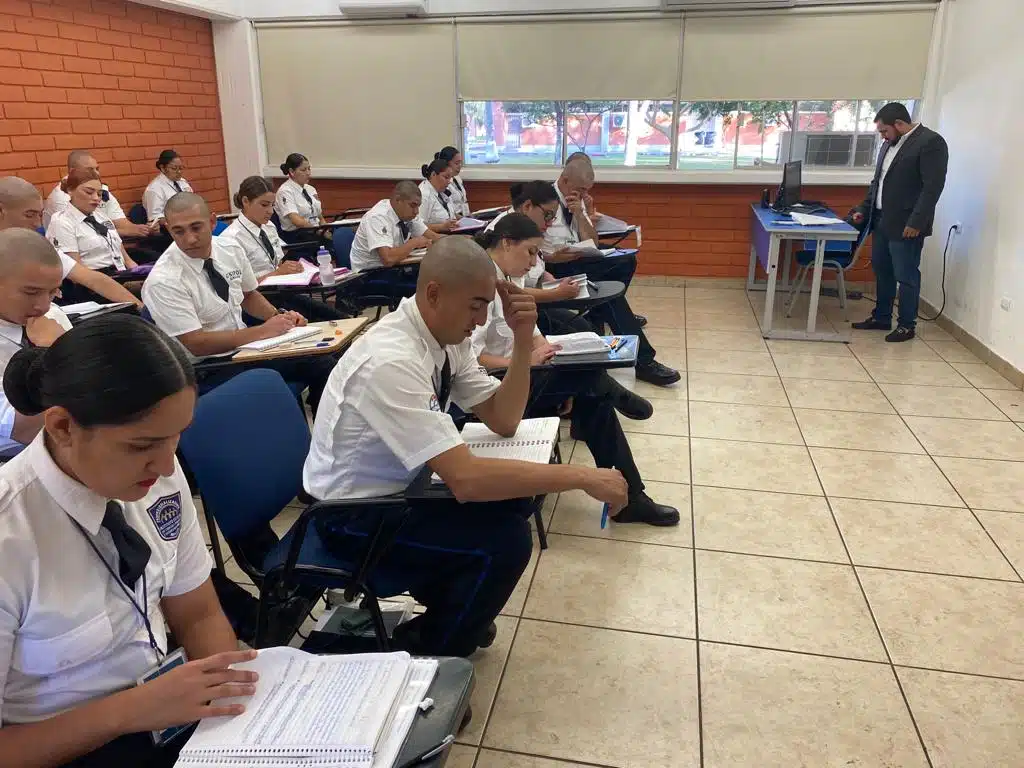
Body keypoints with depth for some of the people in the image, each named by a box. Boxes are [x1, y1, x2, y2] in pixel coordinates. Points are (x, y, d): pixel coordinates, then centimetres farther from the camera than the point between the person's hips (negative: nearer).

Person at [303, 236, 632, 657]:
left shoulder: (447, 335, -6)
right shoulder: (393, 360, -33)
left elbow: (503, 421, 0)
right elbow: (465, 479, -37)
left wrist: (522, 341, -14)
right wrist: (580, 476, -31)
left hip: (396, 487, 9)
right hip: (353, 513, -8)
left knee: (515, 498, 3)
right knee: (505, 541, -20)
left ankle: (453, 613, 20)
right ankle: (422, 658, 3)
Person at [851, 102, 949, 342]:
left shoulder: (930, 142, -11)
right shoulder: (889, 144, 15)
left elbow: (933, 187, -17)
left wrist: (916, 223, -21)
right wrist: (864, 209, 17)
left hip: (905, 225, -8)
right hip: (881, 221, 8)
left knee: (906, 276, 0)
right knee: (881, 272, 15)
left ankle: (907, 325, 10)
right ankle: (881, 318, 27)